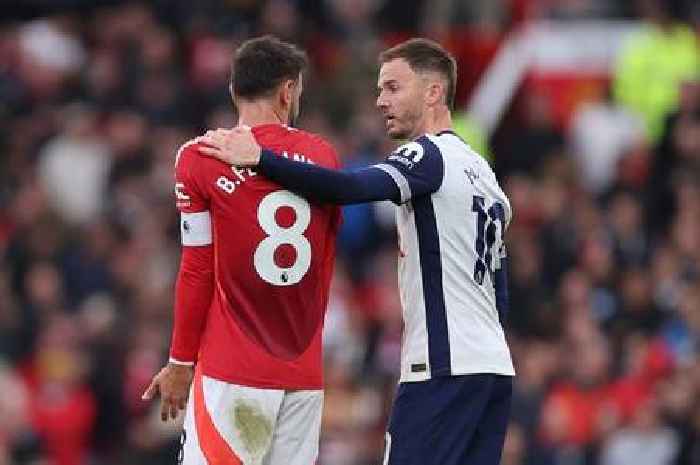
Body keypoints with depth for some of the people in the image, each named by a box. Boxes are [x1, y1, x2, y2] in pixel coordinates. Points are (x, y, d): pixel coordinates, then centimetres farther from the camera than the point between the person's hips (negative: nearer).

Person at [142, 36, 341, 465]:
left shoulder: (201, 158, -4)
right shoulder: (323, 155, 7)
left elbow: (197, 272, -3)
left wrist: (180, 363, 3)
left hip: (231, 374, -4)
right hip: (305, 376, 4)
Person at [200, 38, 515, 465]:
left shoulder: (431, 157, -7)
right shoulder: (480, 169, 21)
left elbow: (349, 188, -24)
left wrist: (258, 158, -24)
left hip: (445, 370, -9)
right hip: (495, 368, 9)